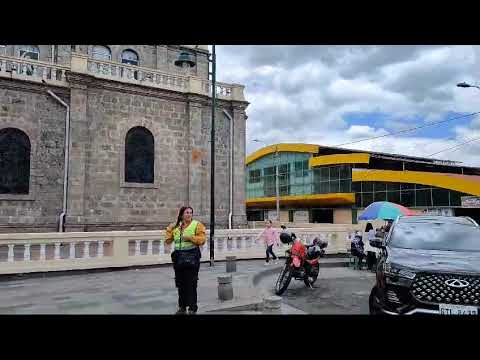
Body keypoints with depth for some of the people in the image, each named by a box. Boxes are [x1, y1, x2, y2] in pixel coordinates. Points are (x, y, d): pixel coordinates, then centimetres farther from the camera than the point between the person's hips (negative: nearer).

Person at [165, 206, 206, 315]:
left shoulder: (197, 225, -3)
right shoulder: (176, 226, 12)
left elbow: (202, 240, -13)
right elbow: (168, 240, 21)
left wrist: (190, 237, -22)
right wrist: (169, 230, 6)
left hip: (192, 256, -5)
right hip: (178, 257, 5)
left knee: (191, 284, -3)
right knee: (180, 283, 13)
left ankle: (192, 308, 8)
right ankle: (182, 307, 27)